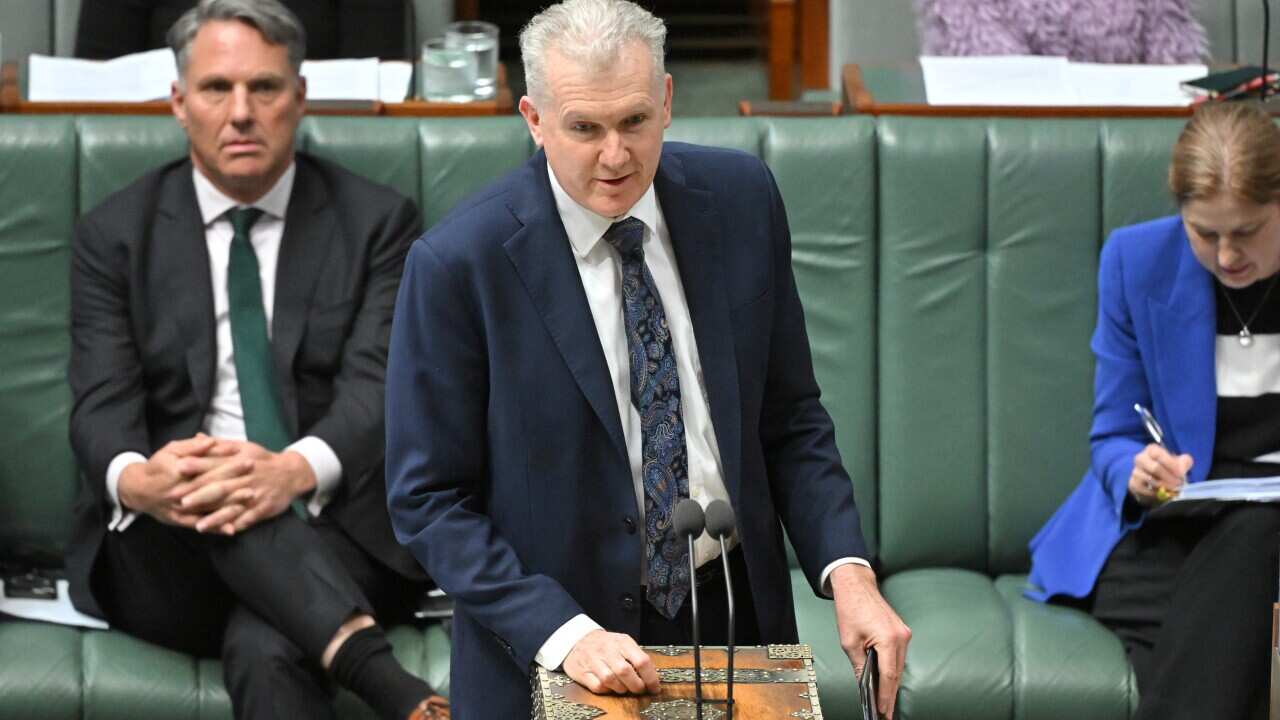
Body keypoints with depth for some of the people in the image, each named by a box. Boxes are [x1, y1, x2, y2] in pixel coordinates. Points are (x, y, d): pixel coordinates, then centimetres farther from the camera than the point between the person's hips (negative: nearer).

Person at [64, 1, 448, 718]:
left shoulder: (378, 221, 6)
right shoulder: (116, 234, 9)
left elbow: (377, 386, -7)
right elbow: (102, 405, -2)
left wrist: (296, 470, -30)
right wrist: (133, 479, -28)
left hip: (334, 531, -1)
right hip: (169, 558, 1)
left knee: (266, 650, -37)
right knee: (207, 498, -37)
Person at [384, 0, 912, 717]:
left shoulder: (742, 198, -4)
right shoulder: (457, 264, -16)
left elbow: (791, 419, 3)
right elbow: (429, 499, -12)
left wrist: (849, 573, -10)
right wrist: (563, 634, -21)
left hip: (734, 622, 3)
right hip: (546, 654, -3)